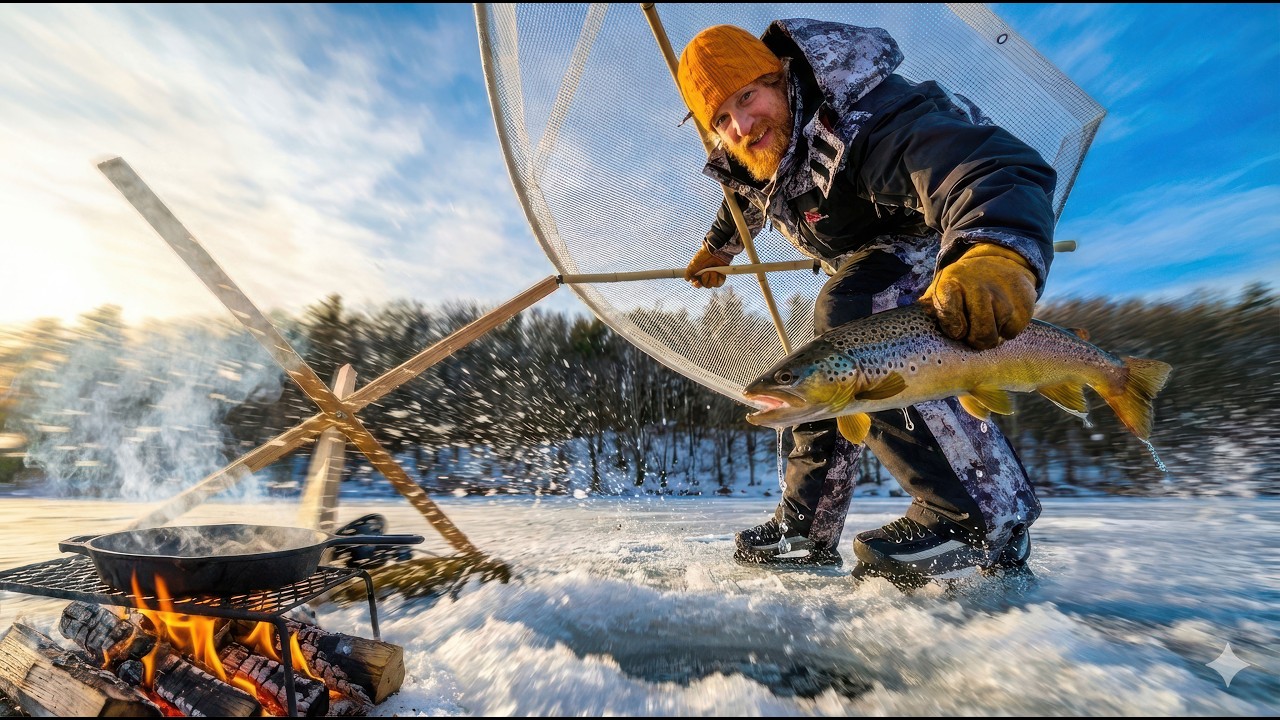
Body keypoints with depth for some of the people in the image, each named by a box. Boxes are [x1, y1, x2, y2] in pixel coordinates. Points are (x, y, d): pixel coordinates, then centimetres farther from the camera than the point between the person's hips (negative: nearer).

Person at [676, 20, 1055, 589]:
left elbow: (1003, 168, -46)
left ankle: (987, 523, -28)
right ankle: (806, 531, 15)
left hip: (967, 242, -8)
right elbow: (749, 199, 18)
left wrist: (998, 255, -68)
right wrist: (717, 248, 33)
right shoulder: (752, 160, -7)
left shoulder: (861, 118, -33)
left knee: (850, 315, -38)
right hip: (867, 267, 8)